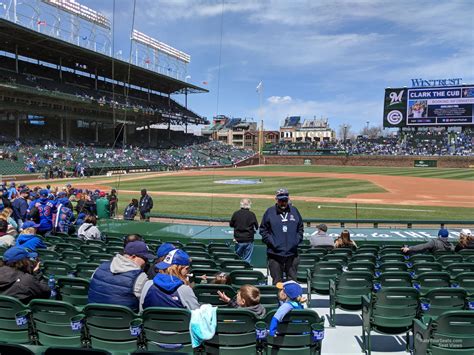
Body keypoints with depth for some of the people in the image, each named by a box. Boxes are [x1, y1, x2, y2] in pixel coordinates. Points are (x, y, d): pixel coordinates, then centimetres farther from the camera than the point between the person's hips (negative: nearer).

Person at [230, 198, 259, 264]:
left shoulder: (236, 213, -5)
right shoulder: (252, 214, -8)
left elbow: (231, 224, 7)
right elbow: (256, 227, 2)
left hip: (238, 240, 2)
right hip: (249, 240, -1)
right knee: (247, 260, 6)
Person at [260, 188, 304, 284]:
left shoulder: (294, 211, 9)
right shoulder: (270, 212, 0)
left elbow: (301, 228, 17)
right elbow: (263, 230, 3)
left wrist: (297, 240, 4)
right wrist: (271, 242, -7)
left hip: (292, 253, 2)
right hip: (275, 253, -2)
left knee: (293, 280, 8)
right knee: (277, 281, 5)